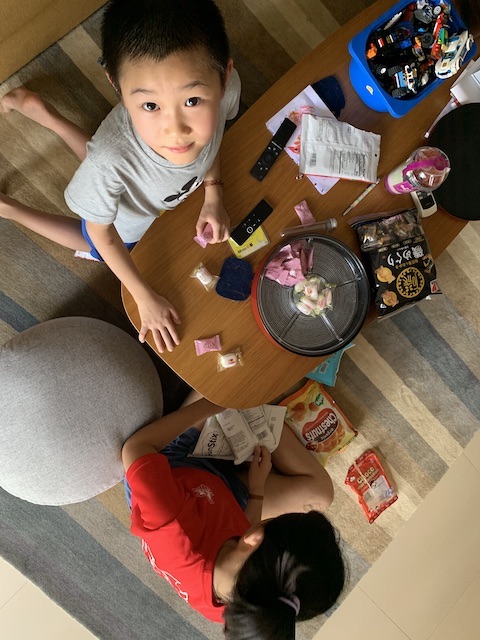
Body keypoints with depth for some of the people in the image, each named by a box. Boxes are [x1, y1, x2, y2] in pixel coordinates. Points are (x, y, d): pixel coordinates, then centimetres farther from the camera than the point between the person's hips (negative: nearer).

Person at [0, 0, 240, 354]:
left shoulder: (224, 87, -38)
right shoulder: (112, 157, -48)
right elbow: (103, 234, -27)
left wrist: (213, 195, -14)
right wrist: (146, 298, -21)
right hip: (124, 223, -4)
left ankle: (43, 111, 44)